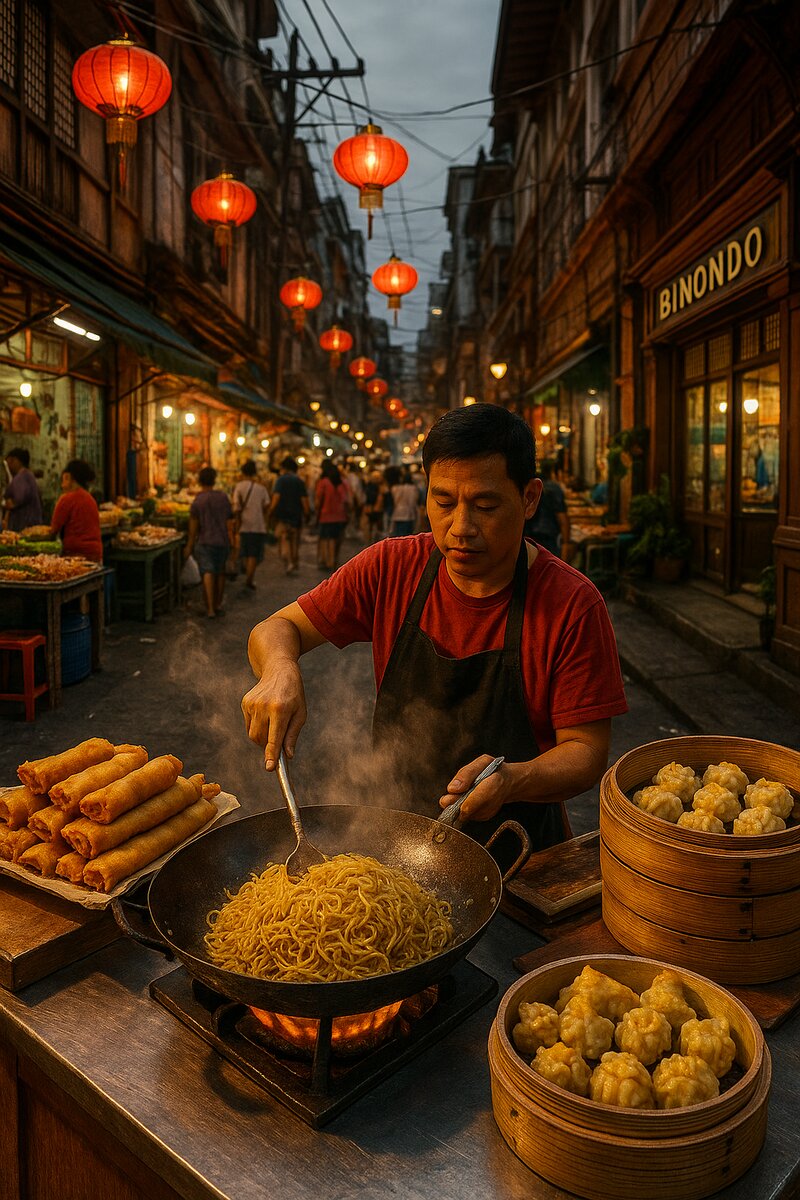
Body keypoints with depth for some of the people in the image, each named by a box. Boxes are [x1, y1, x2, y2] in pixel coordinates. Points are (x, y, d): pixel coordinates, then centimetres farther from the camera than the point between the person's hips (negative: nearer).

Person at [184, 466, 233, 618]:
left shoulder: (197, 501, -6)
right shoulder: (223, 497, 3)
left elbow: (193, 526, -6)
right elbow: (229, 521, 6)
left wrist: (189, 546, 2)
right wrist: (230, 540, 17)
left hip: (205, 542, -3)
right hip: (222, 541, 3)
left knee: (208, 573, -7)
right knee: (220, 573, 17)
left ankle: (210, 608, -17)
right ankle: (218, 604, 26)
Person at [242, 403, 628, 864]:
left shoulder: (573, 605, -13)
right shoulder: (390, 568, -5)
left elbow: (587, 752, -10)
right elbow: (278, 629, 2)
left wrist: (512, 780, -30)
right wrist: (280, 671, -21)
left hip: (516, 848, -1)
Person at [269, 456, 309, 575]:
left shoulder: (281, 479, -4)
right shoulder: (300, 482, 7)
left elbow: (276, 496, -13)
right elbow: (304, 499, 2)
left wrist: (271, 512, -10)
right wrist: (306, 514, 6)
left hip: (282, 516, -4)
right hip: (296, 516, 4)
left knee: (283, 540, -3)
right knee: (295, 541, 15)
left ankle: (288, 563, -18)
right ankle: (295, 563, 20)